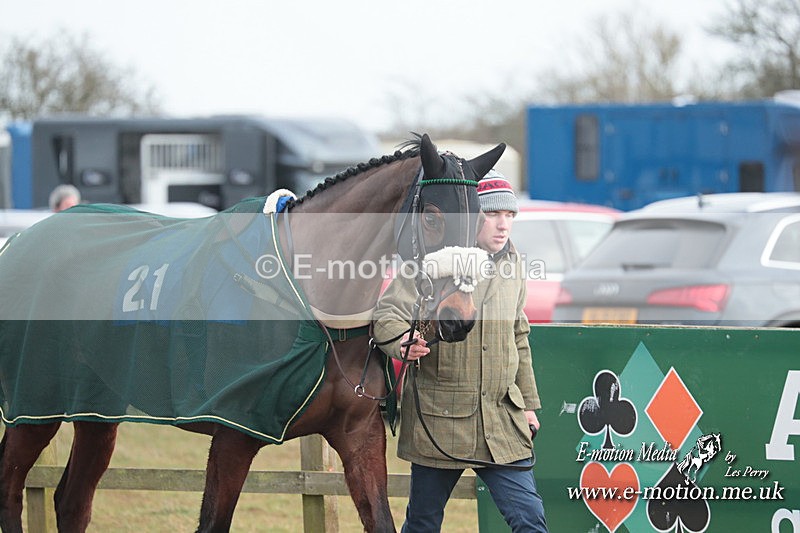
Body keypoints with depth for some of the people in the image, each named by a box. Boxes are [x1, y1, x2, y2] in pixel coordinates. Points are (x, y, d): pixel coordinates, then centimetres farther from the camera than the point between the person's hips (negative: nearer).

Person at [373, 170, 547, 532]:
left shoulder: (512, 262, 11)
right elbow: (388, 313, -14)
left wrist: (528, 403, 22)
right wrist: (402, 342, -37)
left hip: (502, 417, 4)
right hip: (438, 417, -4)